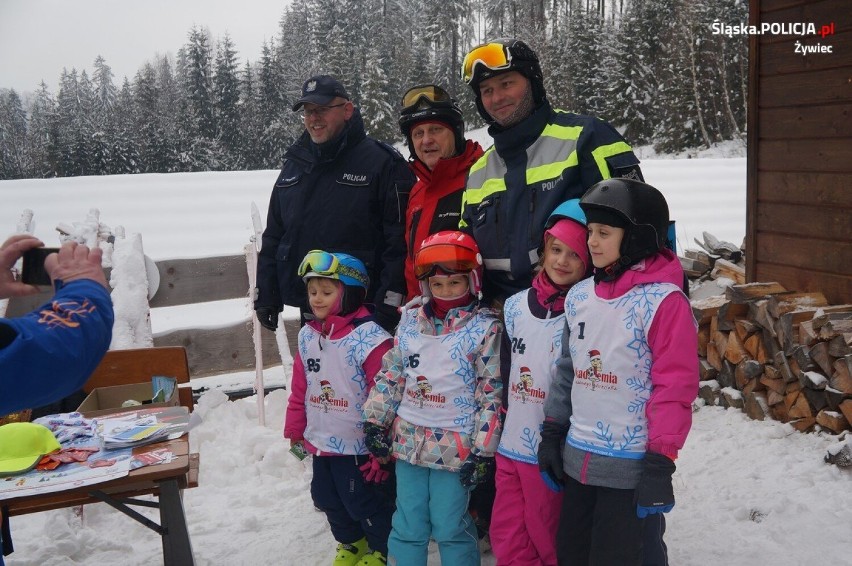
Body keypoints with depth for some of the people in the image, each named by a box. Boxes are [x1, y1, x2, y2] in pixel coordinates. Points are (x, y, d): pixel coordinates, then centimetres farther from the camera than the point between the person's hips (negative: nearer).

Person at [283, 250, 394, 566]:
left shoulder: (369, 338, -21)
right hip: (319, 443, 8)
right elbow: (299, 391, 12)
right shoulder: (307, 336, 3)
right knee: (326, 498, 22)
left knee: (361, 502, 7)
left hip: (356, 446, -8)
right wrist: (295, 432, 16)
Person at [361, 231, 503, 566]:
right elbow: (390, 375, 12)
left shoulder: (485, 328, -8)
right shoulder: (410, 323, 6)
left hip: (455, 447, -4)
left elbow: (491, 393, -9)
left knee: (450, 528, 5)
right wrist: (374, 420, 6)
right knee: (407, 525, 14)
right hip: (408, 441, 5)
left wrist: (483, 450, -11)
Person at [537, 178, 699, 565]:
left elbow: (675, 385, -16)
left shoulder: (663, 300, -15)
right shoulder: (579, 297, 5)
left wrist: (661, 462, -15)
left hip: (630, 464, -6)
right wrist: (552, 433, 14)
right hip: (577, 457, 7)